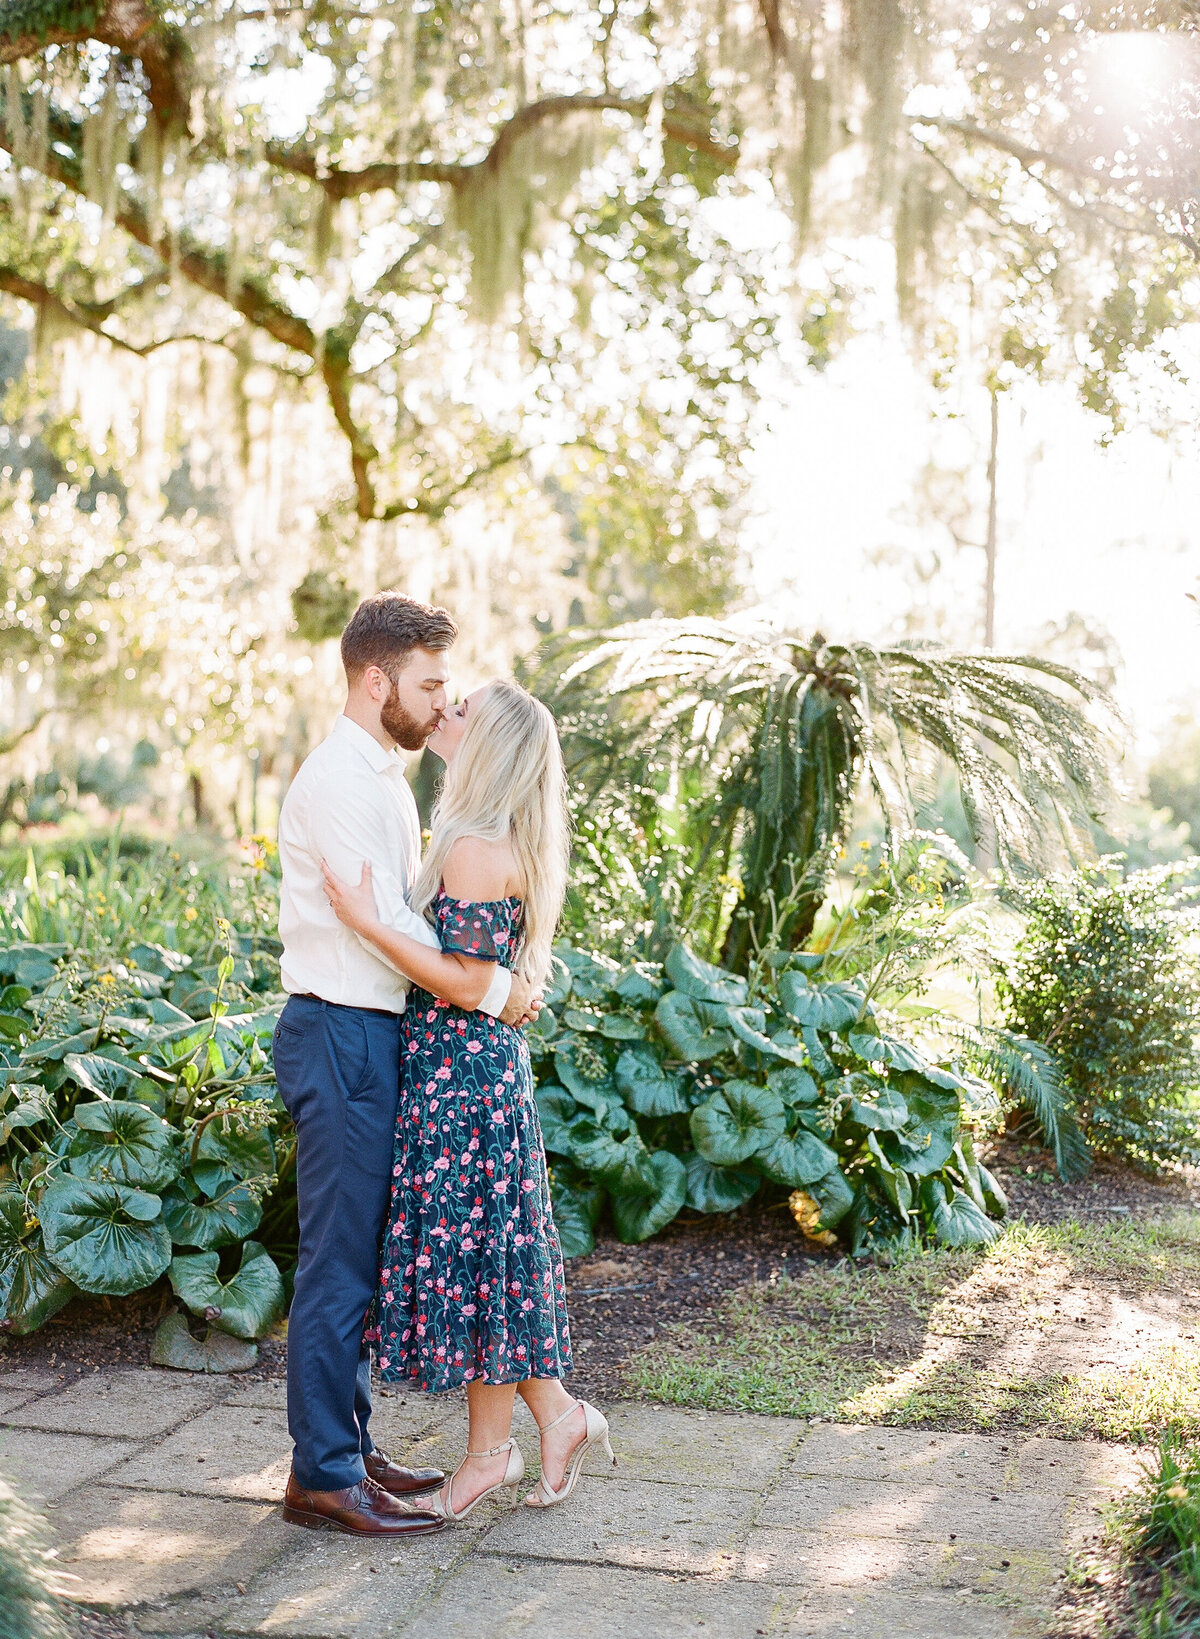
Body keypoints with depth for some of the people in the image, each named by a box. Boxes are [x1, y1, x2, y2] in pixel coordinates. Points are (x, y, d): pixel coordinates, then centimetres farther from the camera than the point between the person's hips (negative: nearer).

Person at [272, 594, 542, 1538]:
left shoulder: (386, 778, 16)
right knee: (340, 1260, -4)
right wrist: (492, 989, -13)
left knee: (363, 1255, 16)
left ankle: (349, 1446, 27)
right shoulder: (339, 782, -15)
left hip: (377, 1037, 10)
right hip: (341, 1038, -10)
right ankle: (322, 1476, 6)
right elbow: (384, 924, -20)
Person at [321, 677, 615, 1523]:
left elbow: (465, 982, -21)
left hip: (462, 1070, -10)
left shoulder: (474, 850, -18)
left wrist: (368, 921, -22)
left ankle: (491, 1450, 13)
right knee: (491, 1248, 15)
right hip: (486, 1064, 10)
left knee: (468, 1246, 0)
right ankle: (558, 1412, 22)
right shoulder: (501, 843, 12)